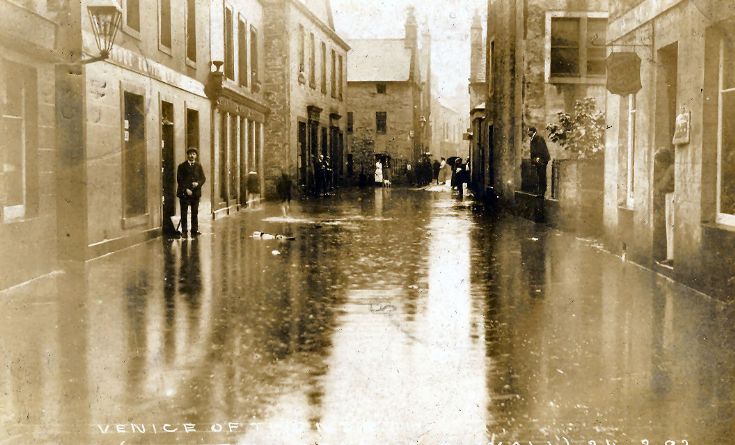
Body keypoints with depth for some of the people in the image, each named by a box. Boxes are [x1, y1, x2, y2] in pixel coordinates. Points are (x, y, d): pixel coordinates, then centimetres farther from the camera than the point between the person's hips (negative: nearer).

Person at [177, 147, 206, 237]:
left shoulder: (198, 166, 12)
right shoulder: (182, 166, 3)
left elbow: (203, 178, 8)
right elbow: (179, 179, -3)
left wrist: (198, 183, -12)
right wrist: (186, 189, -12)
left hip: (195, 192, 3)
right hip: (184, 193, -3)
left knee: (195, 212, 4)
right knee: (184, 213, -1)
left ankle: (194, 230, 8)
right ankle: (184, 231, 2)